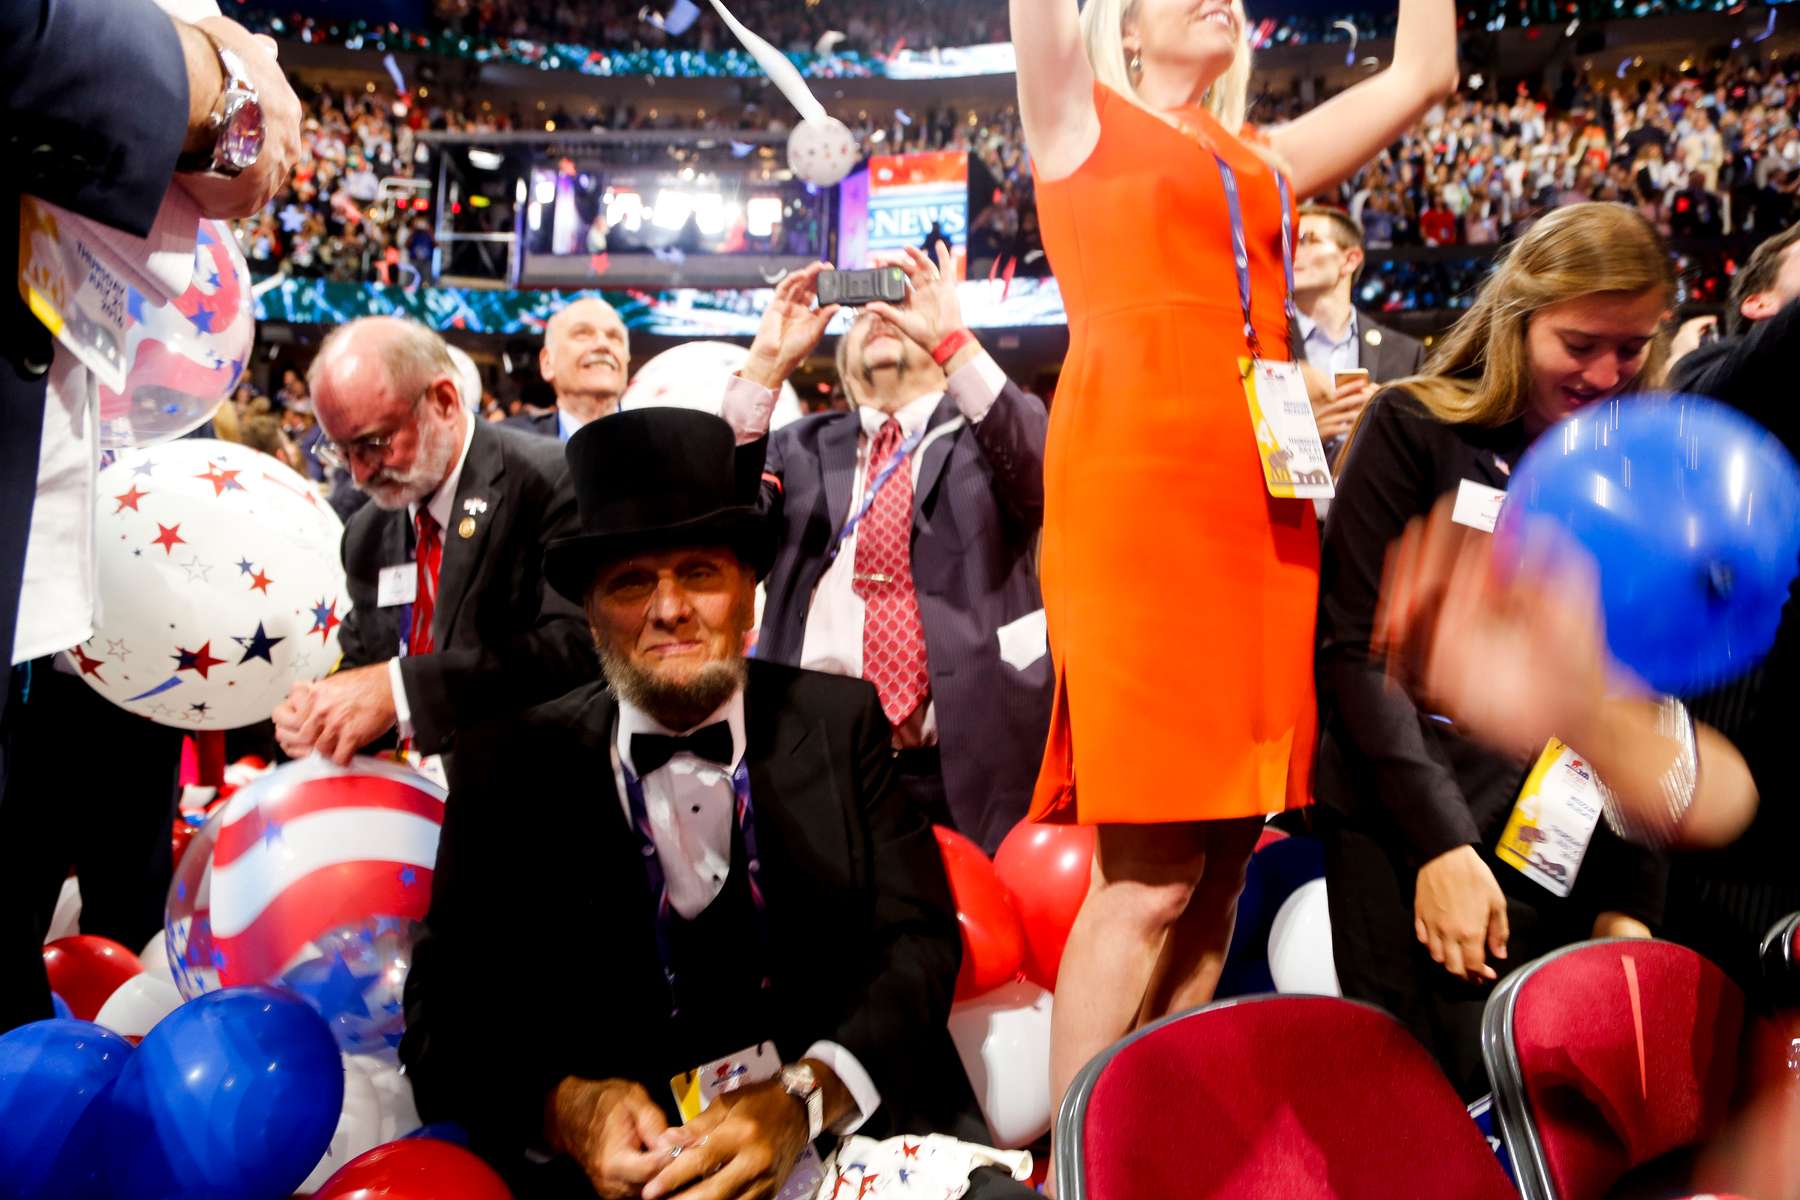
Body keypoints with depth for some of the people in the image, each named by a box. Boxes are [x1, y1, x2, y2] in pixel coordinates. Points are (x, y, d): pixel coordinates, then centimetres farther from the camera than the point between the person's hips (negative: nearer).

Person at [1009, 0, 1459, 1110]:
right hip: (1134, 490, -6)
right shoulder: (1078, 119, 14)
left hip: (1261, 512, 6)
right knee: (1150, 881, -11)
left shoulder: (1264, 160, 26)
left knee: (1217, 876, 4)